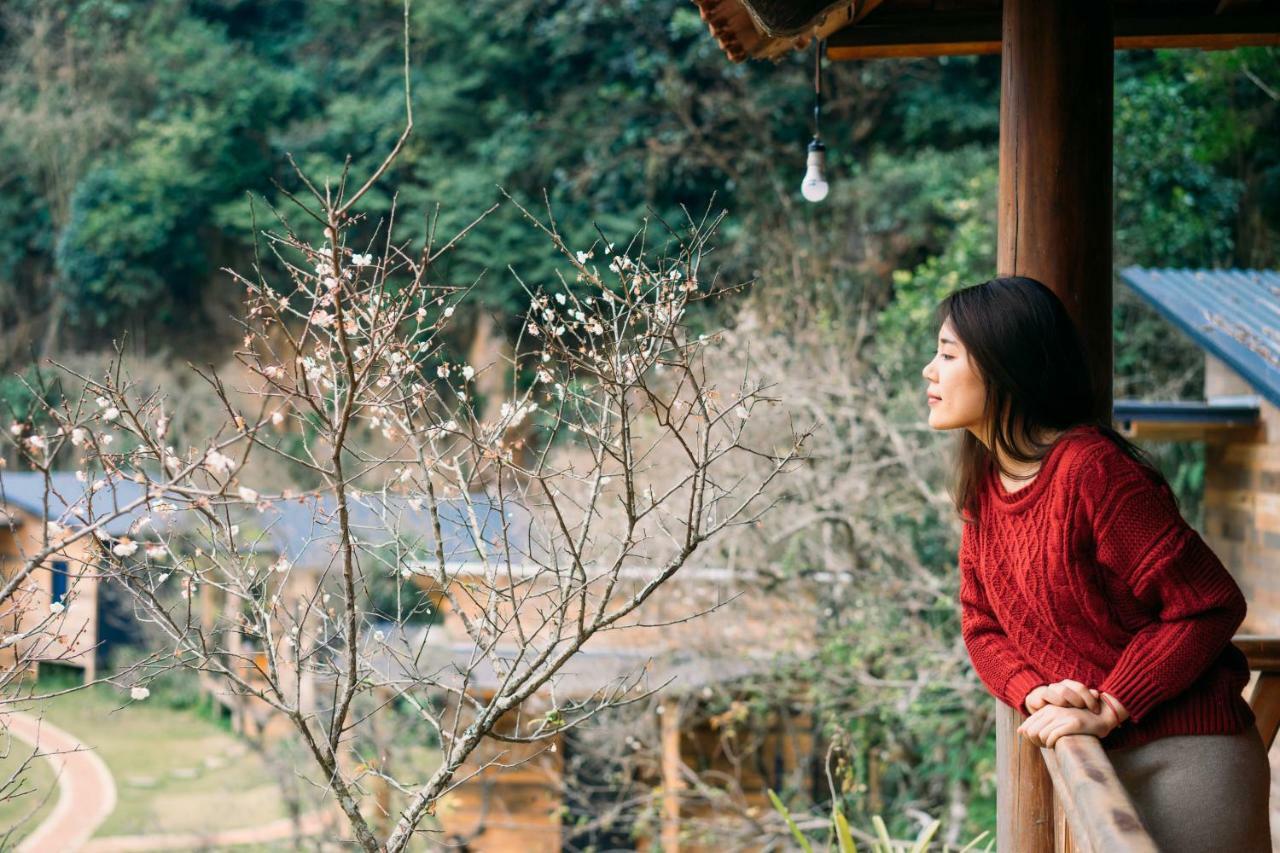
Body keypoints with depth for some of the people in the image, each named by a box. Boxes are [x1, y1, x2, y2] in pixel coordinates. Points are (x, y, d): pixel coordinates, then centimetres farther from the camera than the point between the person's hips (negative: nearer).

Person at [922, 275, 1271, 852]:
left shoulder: (1093, 470, -19)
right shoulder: (984, 486, 6)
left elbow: (1209, 605, -19)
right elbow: (983, 627, 10)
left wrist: (1108, 710, -20)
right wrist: (1033, 694, -10)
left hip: (1185, 758, -7)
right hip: (1096, 764, 8)